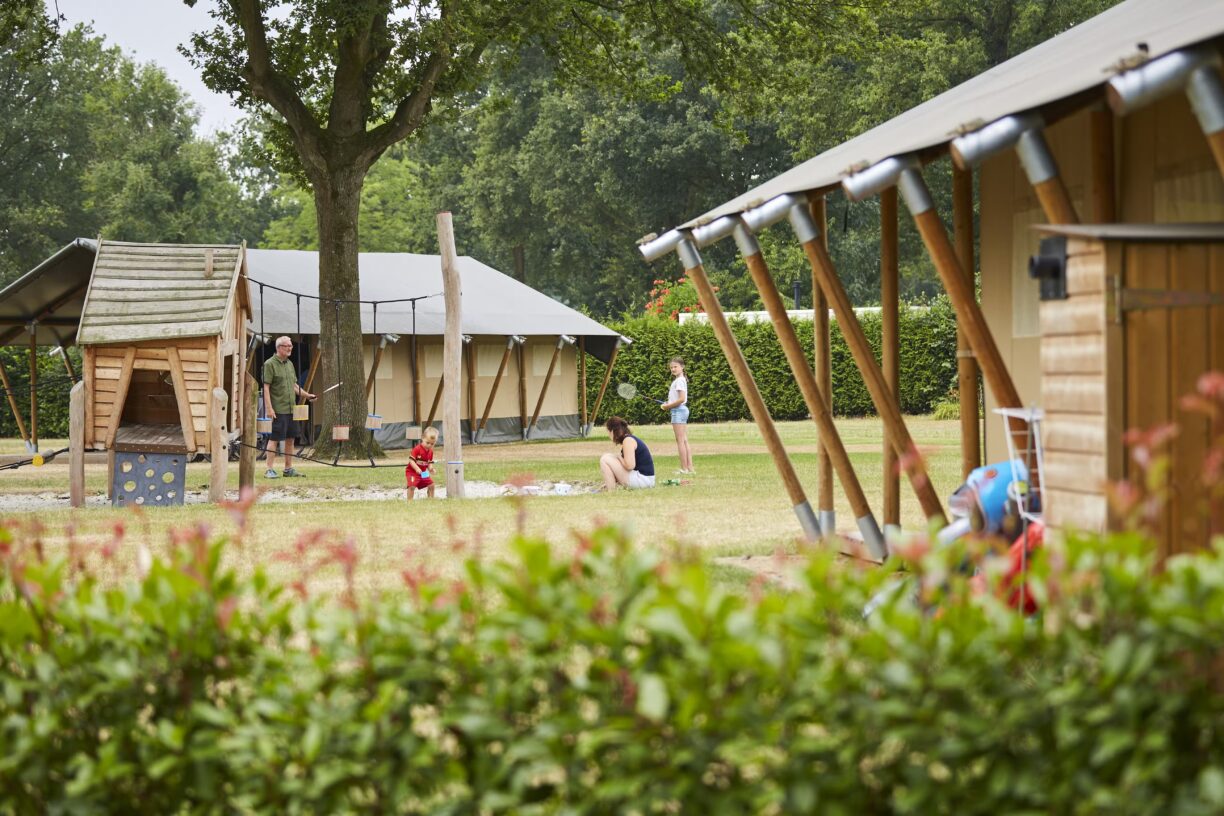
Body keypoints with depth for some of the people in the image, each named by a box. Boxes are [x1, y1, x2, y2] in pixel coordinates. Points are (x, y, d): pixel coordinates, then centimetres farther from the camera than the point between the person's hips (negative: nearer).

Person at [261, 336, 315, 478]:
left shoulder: (289, 364, 16)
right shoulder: (270, 364, -8)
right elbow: (266, 387, -13)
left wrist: (306, 394, 12)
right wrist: (269, 408, -19)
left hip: (291, 408, 8)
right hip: (277, 410, -8)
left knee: (290, 439, 10)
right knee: (274, 439, -5)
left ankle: (289, 469, 17)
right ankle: (270, 469, -1)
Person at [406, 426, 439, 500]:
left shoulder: (430, 451, 1)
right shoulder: (417, 449, -21)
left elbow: (430, 462, 10)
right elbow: (411, 460, -24)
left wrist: (430, 467, -13)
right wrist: (417, 468, -35)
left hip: (423, 472, 7)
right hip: (412, 471, -7)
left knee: (431, 485, 8)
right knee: (412, 486, -24)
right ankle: (409, 501, -18)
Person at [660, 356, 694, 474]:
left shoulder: (679, 381, -14)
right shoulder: (681, 380, 16)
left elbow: (681, 399, -21)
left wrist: (668, 406, -13)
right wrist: (668, 404, 8)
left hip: (678, 411, -10)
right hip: (683, 410, 10)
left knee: (680, 441, -8)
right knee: (685, 441, 8)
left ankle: (684, 468, -9)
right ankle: (690, 467, 6)